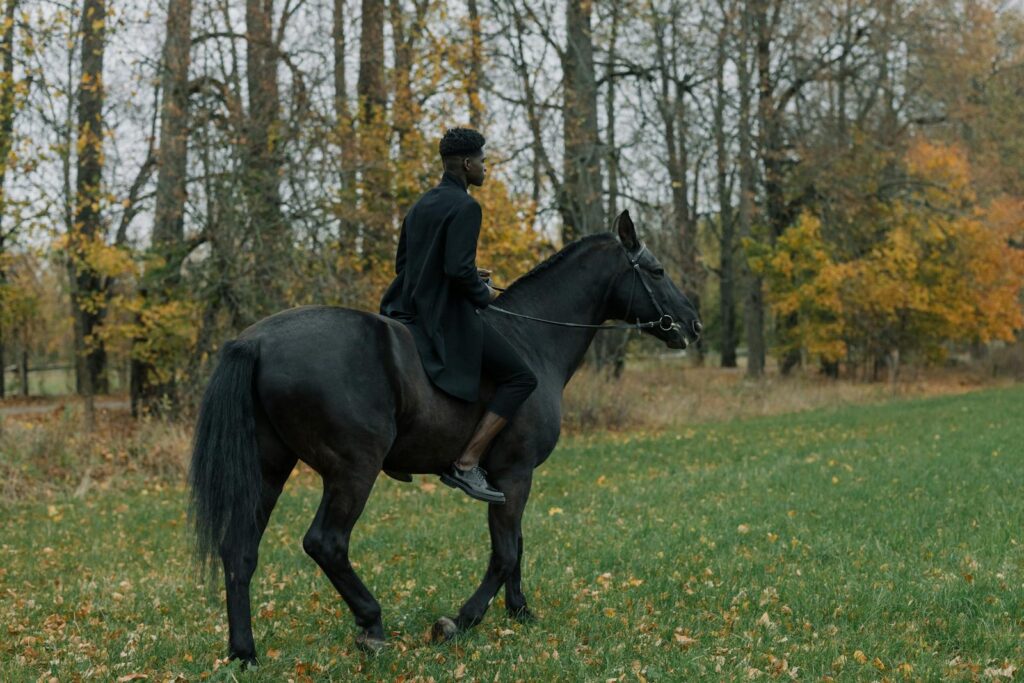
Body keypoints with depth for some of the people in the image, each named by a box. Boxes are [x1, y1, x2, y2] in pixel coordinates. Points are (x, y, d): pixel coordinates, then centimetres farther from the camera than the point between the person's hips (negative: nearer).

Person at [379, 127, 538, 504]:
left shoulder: (421, 204, 14)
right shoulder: (465, 207, -15)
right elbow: (458, 269, -26)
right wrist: (483, 294, -6)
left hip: (409, 312, 10)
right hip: (446, 318, -9)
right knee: (521, 378, -5)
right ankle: (467, 464, -13)